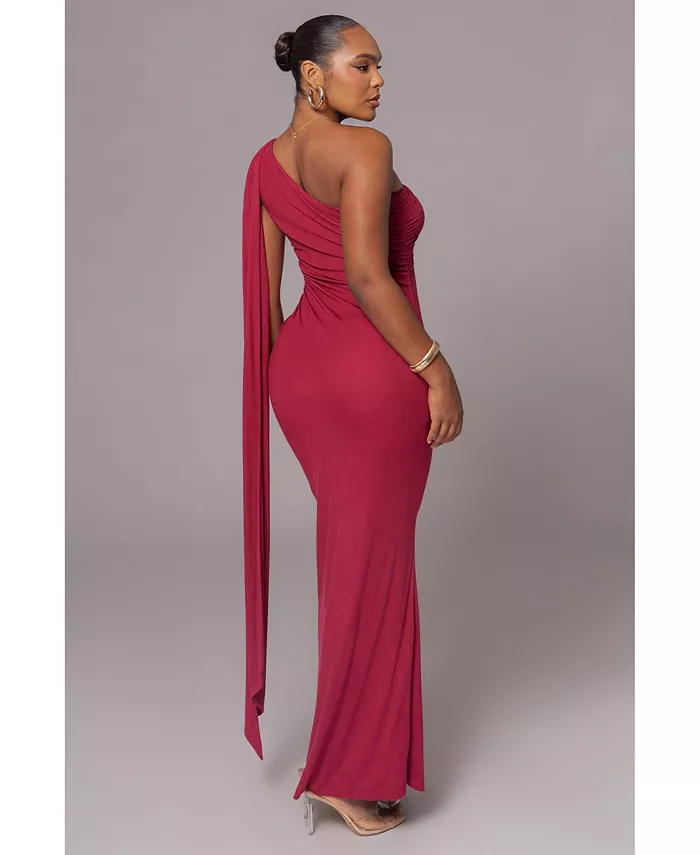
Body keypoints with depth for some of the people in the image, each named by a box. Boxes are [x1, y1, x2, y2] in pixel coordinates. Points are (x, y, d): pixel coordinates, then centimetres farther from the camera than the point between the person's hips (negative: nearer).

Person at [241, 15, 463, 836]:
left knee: (344, 537, 25)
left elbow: (265, 284, 11)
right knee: (370, 568, 3)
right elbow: (366, 274, -24)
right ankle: (349, 774, 17)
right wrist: (436, 368, -18)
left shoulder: (267, 162, 9)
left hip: (302, 366, 9)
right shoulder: (365, 149, -15)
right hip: (374, 375, -9)